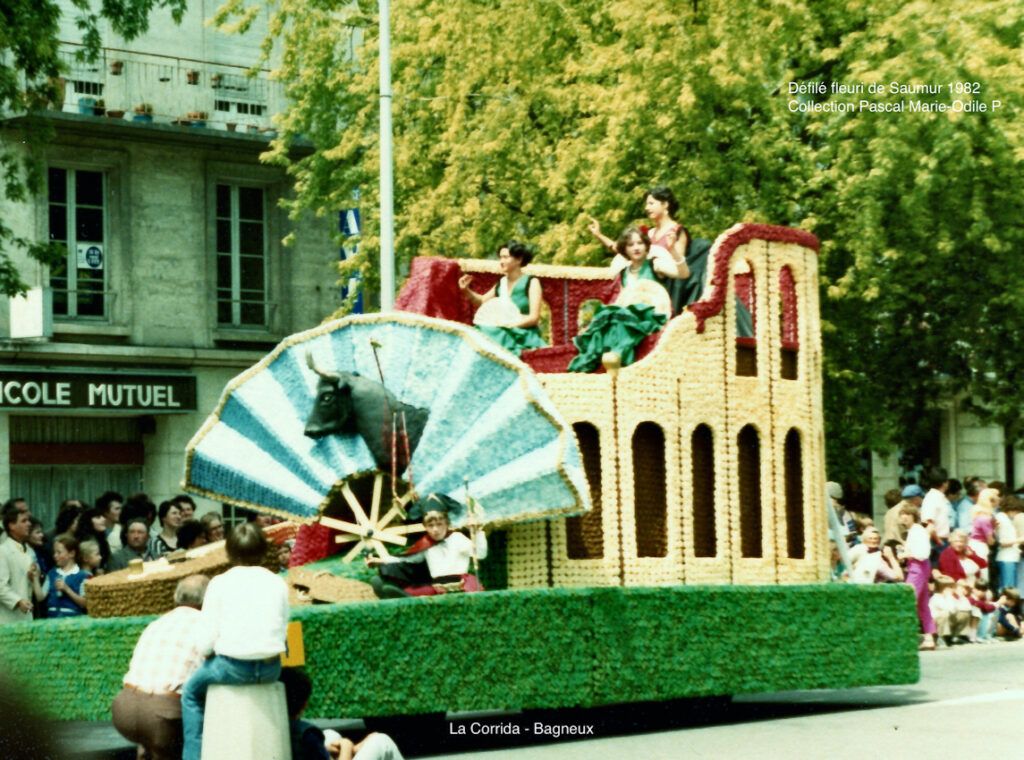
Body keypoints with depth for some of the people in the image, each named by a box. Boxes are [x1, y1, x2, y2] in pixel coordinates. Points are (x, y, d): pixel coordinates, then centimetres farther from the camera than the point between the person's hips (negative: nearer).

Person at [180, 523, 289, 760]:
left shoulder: (220, 583, -3)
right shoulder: (278, 584, 4)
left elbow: (207, 642, -7)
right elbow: (282, 633, 1)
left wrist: (210, 650, 14)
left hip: (232, 667, -3)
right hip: (270, 669, 3)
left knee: (192, 692, 25)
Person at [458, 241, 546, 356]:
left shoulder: (531, 283, -3)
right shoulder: (502, 283, 13)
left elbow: (534, 317, -9)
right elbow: (482, 301, 28)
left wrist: (510, 324, -19)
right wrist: (466, 290, 9)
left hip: (523, 336, -6)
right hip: (503, 333, 6)